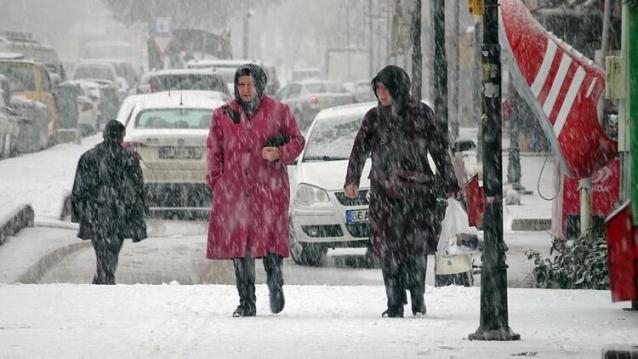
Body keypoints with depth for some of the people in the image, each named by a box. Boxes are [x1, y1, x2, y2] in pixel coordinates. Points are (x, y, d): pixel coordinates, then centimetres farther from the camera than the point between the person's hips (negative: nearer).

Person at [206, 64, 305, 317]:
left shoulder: (279, 112, 5)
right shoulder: (223, 115, 10)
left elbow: (297, 141, 12)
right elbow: (214, 150, 14)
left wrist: (280, 153, -8)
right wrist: (216, 180, 4)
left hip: (270, 187, -2)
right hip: (235, 189, 2)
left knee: (271, 238, -9)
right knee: (239, 243, -1)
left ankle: (276, 287, 18)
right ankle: (246, 303, 5)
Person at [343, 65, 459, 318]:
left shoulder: (421, 113, 5)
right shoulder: (374, 117, 9)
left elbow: (438, 148, 8)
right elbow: (359, 150, 1)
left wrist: (450, 183, 7)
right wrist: (352, 180, -13)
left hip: (417, 189, -1)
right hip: (384, 191, 1)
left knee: (417, 245, -8)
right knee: (388, 249, -5)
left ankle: (418, 299, 4)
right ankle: (395, 304, 0)